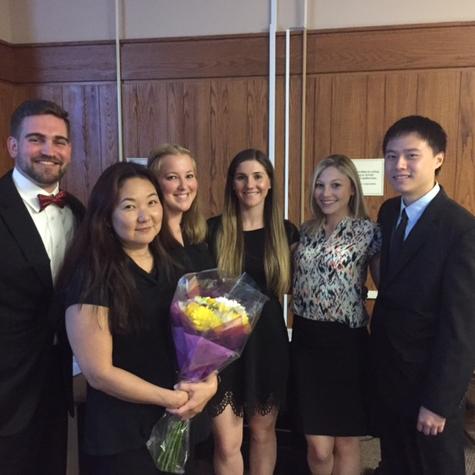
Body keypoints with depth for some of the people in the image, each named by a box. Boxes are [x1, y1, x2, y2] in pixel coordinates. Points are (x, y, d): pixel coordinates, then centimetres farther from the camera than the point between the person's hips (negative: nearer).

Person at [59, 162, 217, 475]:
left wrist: (209, 382, -11)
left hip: (177, 422, 6)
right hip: (121, 435, -6)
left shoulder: (169, 266, 2)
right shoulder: (92, 277, -18)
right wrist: (172, 398, -14)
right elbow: (98, 372, -18)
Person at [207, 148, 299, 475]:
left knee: (263, 432, 18)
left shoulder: (285, 232, 2)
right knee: (227, 443, 4)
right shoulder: (214, 229, -4)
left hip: (268, 342, 2)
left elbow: (290, 286, 10)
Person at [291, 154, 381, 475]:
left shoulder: (369, 231, -6)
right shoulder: (306, 231, 7)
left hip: (347, 343, -3)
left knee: (345, 441, 13)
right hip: (306, 341, 3)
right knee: (318, 446, 9)